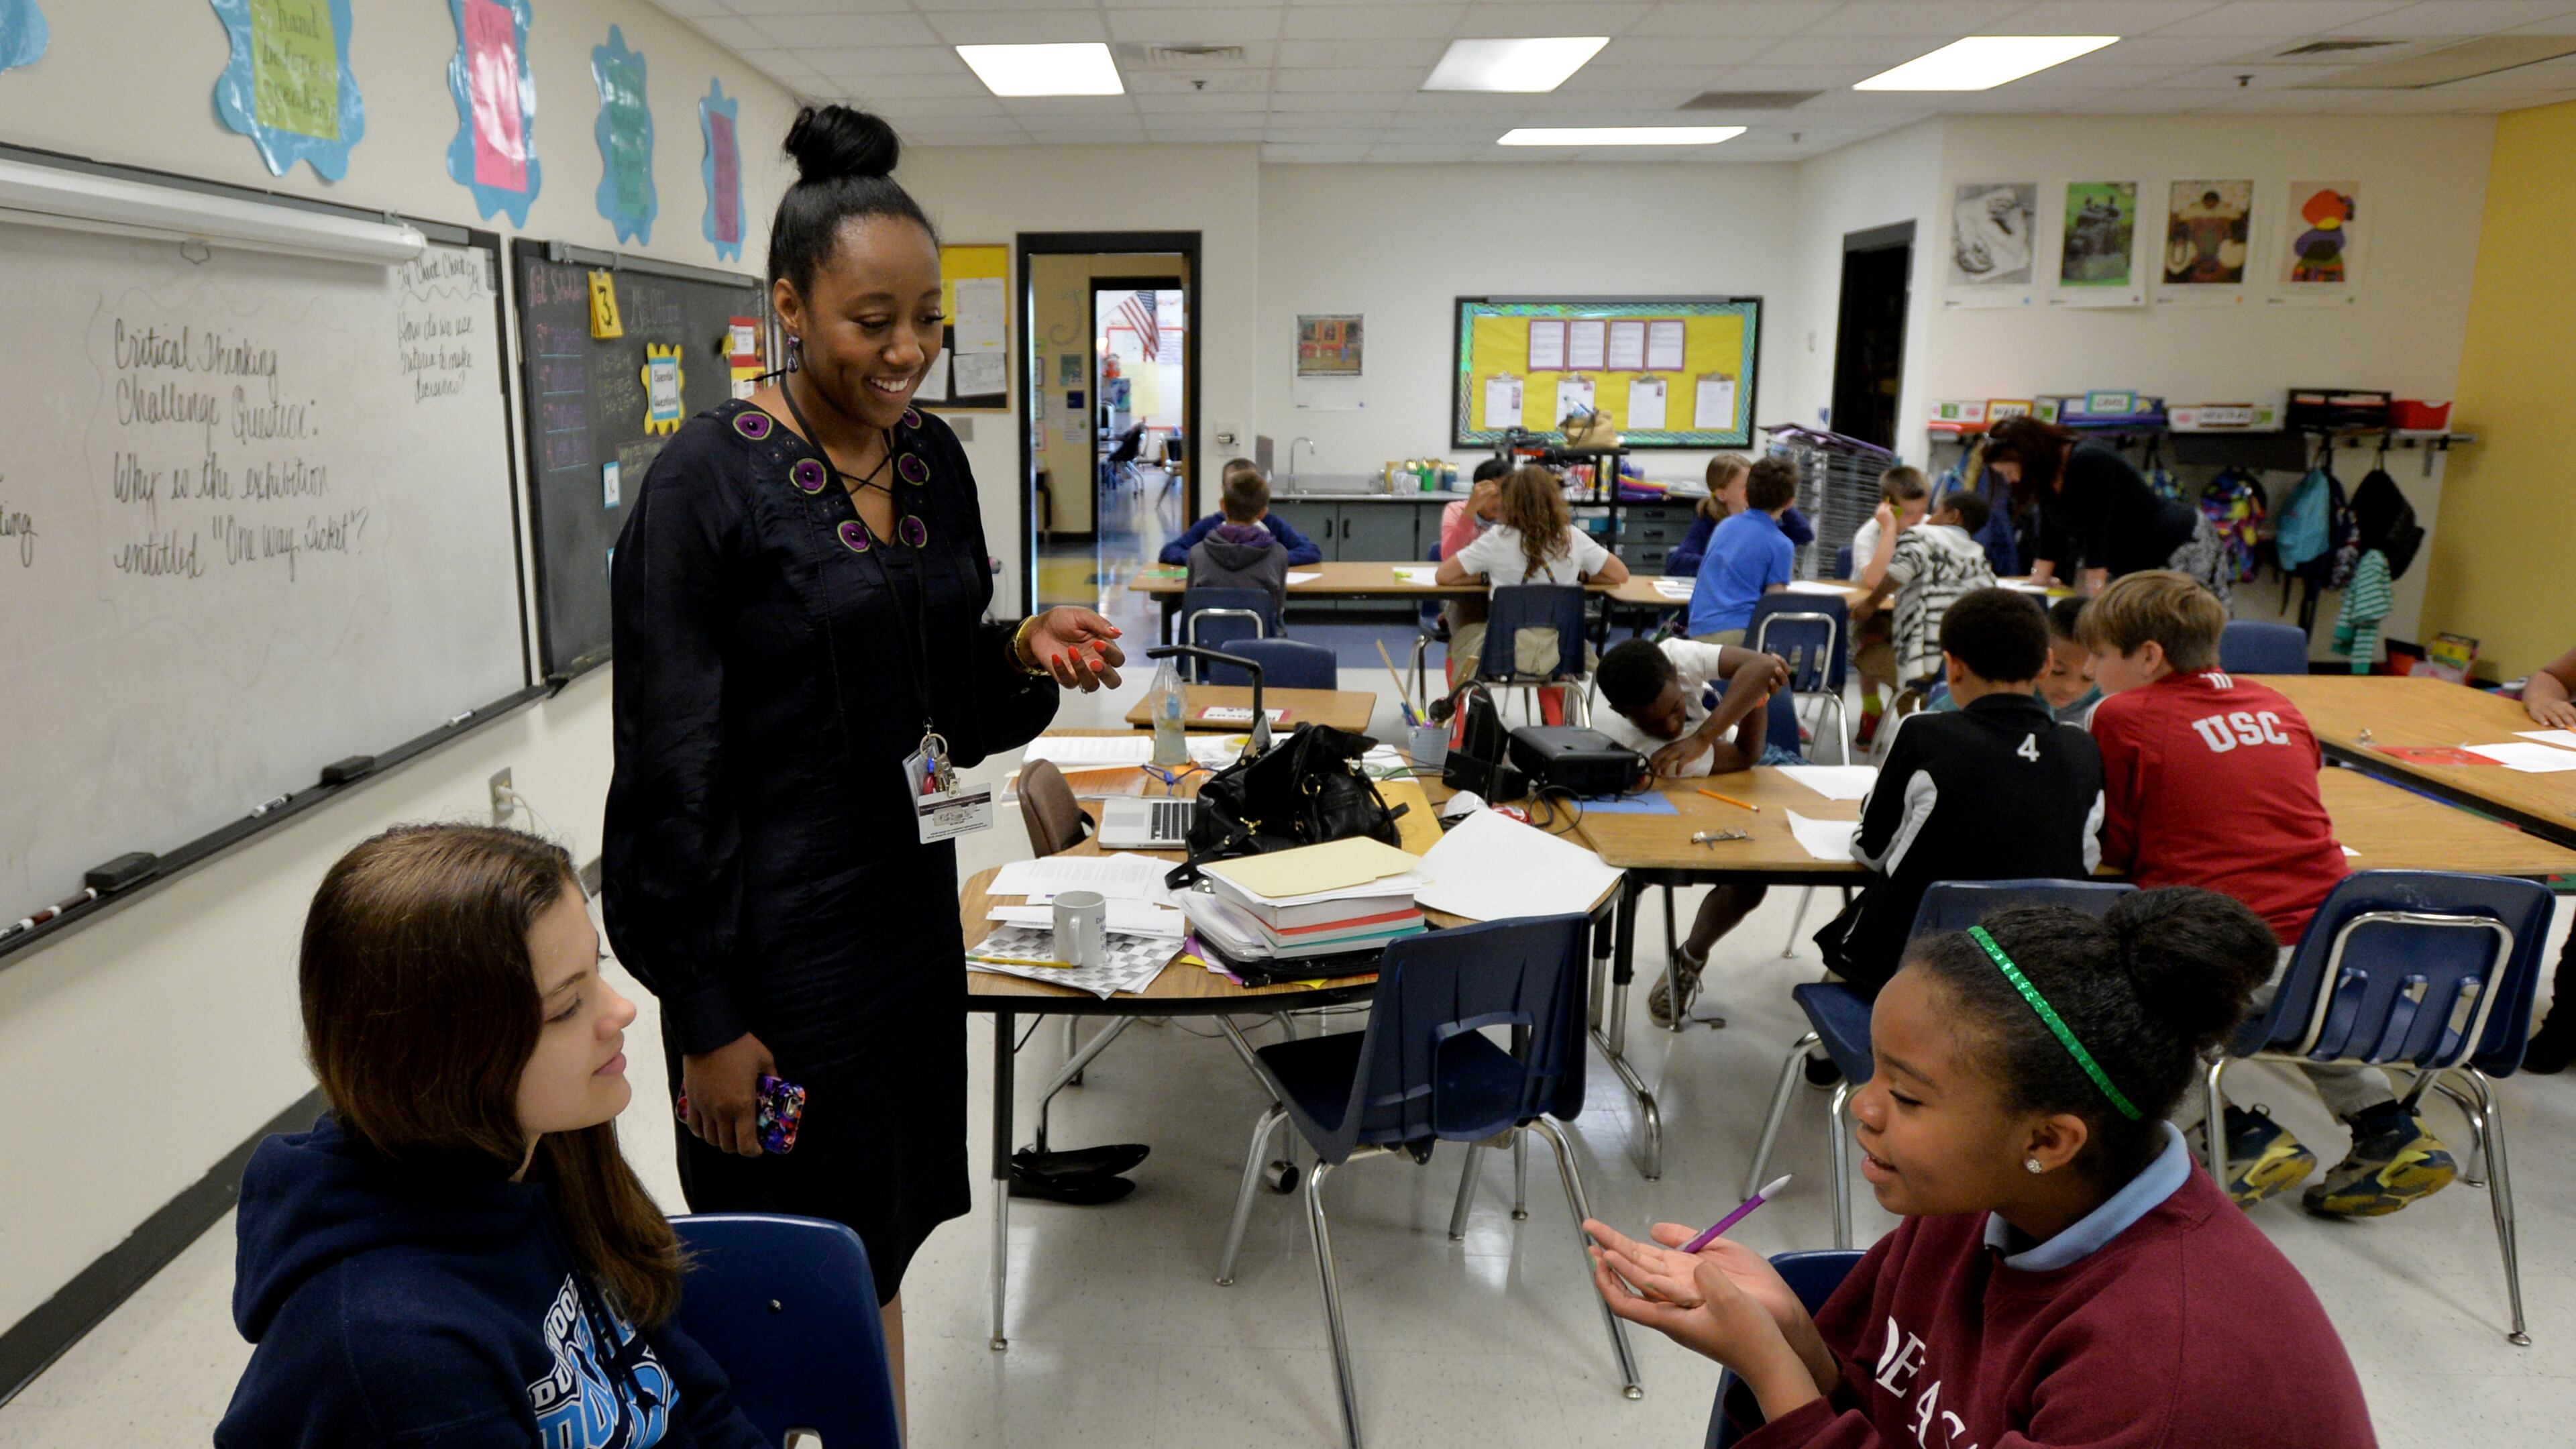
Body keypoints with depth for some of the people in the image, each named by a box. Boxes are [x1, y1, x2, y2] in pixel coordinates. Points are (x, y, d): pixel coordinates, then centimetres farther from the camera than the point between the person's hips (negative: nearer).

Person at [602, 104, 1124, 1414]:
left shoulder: (933, 458, 4)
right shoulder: (708, 481, -15)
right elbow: (670, 770, -14)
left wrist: (1030, 655, -8)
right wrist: (707, 1020, -13)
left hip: (911, 902, 6)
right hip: (779, 932, -6)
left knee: (885, 1254, 19)